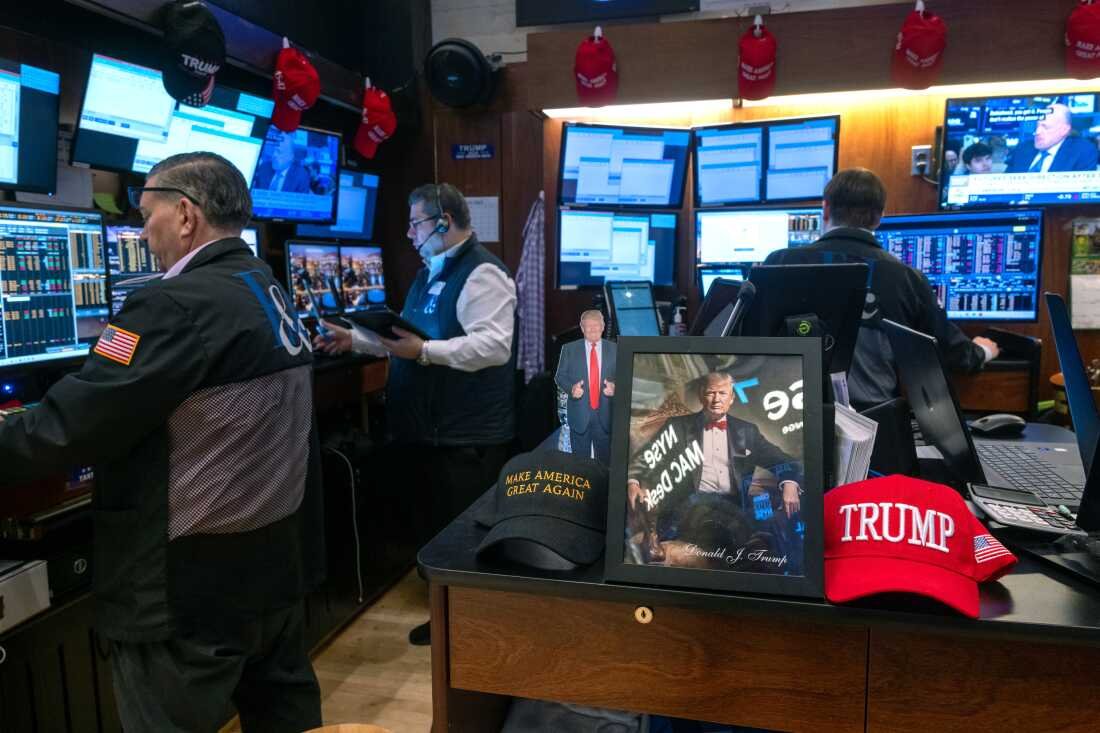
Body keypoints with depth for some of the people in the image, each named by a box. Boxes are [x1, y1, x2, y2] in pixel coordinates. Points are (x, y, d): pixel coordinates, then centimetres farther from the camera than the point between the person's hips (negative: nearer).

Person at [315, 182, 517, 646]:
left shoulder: (482, 274, -16)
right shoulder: (431, 273, 17)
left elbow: (493, 345, -26)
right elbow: (407, 335, 23)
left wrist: (424, 352, -27)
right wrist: (355, 339, 12)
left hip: (466, 432, -10)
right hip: (429, 425, 10)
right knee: (442, 520, 20)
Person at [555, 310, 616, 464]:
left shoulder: (614, 349, 6)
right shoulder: (569, 349, 4)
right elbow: (560, 376, 4)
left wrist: (614, 387, -14)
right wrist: (571, 388, -15)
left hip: (606, 413, 1)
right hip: (579, 414, 0)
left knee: (605, 459, 6)